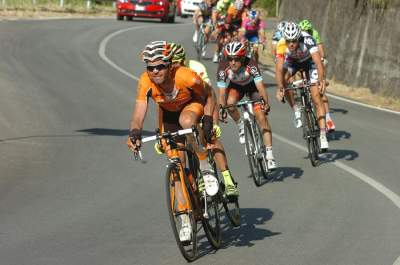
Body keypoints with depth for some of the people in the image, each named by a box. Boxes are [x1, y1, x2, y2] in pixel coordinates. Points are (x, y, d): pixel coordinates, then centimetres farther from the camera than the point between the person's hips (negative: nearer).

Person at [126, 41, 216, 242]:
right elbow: (138, 114, -37)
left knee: (186, 122, -40)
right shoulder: (145, 82, -32)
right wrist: (134, 133, -57)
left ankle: (205, 164, -15)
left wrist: (207, 121, -27)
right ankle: (185, 221, 6)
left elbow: (208, 94, -17)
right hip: (168, 113, 3)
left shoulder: (186, 77, -36)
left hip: (192, 105, -3)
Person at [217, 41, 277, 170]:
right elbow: (222, 91, -29)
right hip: (236, 86, 2)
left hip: (252, 86, -1)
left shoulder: (250, 65, -36)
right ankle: (241, 127, -2)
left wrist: (266, 103, -53)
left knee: (261, 116, -16)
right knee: (229, 104, -32)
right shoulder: (223, 67, -31)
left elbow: (260, 85, -42)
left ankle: (269, 154, -14)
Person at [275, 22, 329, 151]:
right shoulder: (281, 45, -34)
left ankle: (323, 135, -11)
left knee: (317, 99, -12)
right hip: (293, 61, 3)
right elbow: (279, 68, -39)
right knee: (282, 78, -28)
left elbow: (318, 61, -47)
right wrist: (279, 87, -53)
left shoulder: (307, 40, -39)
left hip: (309, 61, -3)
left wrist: (321, 80, -62)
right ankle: (296, 109, -7)